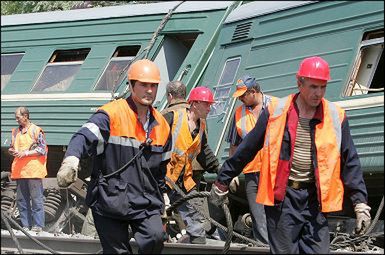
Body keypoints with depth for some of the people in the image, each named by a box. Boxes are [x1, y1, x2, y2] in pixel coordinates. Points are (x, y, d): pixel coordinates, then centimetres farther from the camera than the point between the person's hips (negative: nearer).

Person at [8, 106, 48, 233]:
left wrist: (25, 153, -14)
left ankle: (38, 225, 0)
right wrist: (11, 151, 0)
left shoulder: (36, 130, -4)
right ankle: (25, 225, 14)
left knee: (36, 198, -4)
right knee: (21, 199, 8)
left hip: (33, 170, -7)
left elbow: (42, 149, -7)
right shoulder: (16, 131, 15)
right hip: (19, 170, 7)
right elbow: (12, 147, 24)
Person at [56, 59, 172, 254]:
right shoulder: (112, 114, -7)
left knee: (155, 239, -21)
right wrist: (71, 160, -44)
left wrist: (161, 196, 28)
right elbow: (85, 136, -24)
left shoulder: (161, 125, 12)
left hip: (146, 203, 4)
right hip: (110, 201, -4)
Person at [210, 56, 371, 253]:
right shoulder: (276, 112, -2)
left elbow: (350, 162, 7)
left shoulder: (335, 117, 2)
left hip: (314, 198, 2)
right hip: (281, 197, -1)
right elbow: (246, 150, 6)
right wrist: (222, 182, 10)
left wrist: (360, 204, 1)